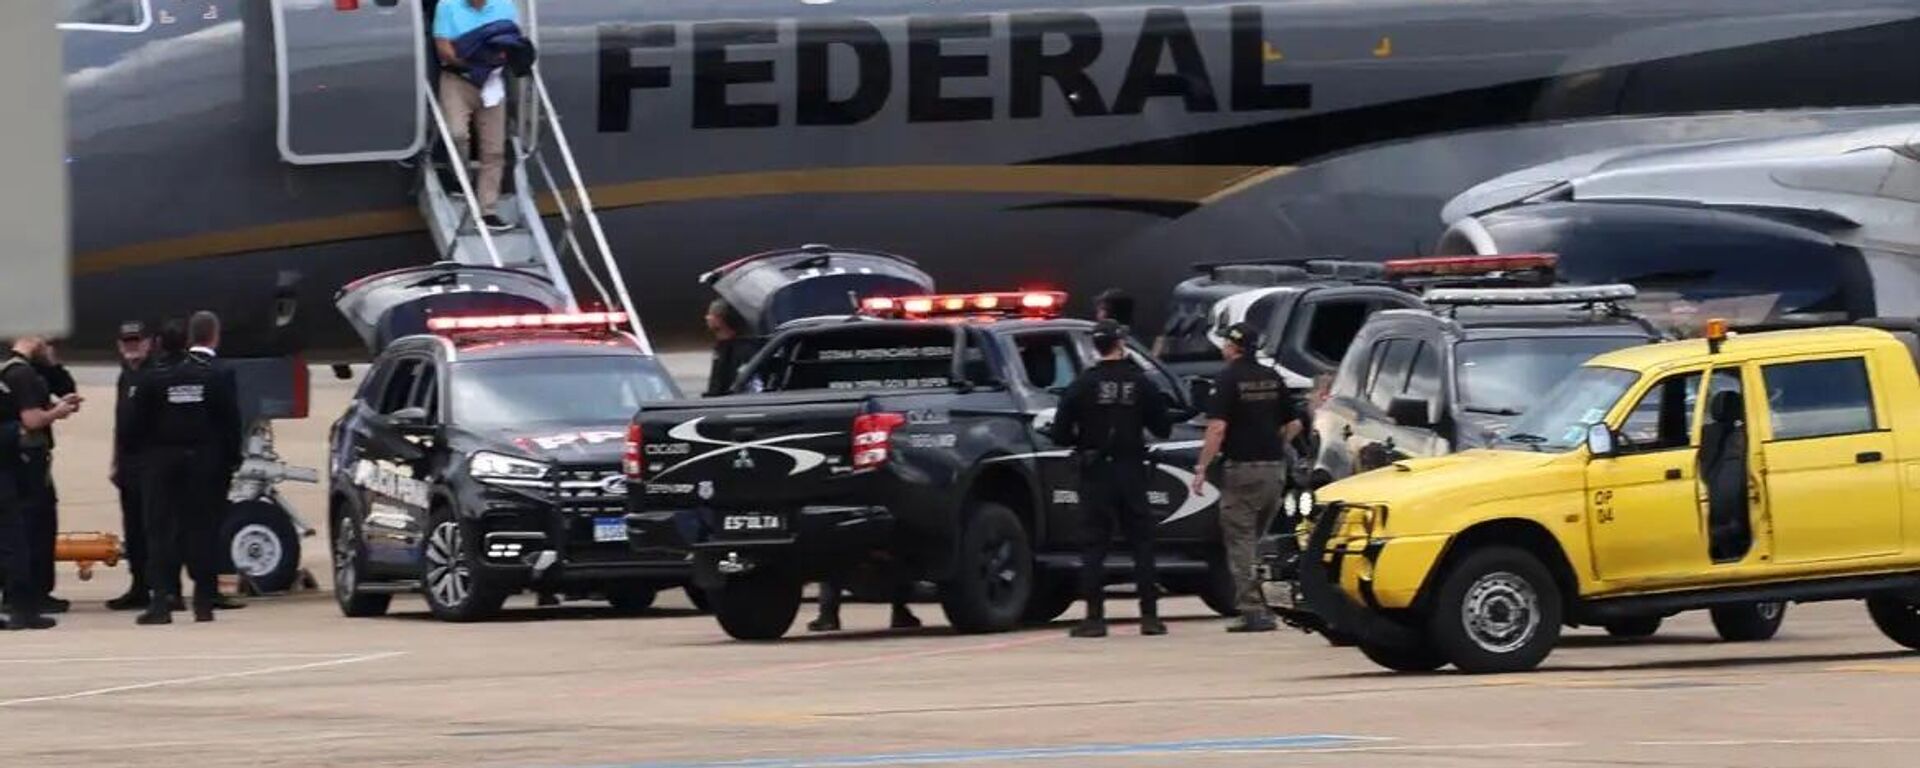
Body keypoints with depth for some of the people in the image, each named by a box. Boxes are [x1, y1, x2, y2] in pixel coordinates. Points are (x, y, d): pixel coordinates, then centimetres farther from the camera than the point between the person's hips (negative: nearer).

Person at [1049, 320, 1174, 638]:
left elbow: (1060, 433, -7)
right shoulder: (1139, 383, -2)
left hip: (1095, 472, -1)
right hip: (1131, 472, 1)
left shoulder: (1082, 386, -6)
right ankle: (1150, 615, 6)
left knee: (1094, 544, 2)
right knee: (1142, 541, 9)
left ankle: (1094, 617, -5)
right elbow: (1163, 427, 1)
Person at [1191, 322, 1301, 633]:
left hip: (1242, 468, -6)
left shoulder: (1228, 379, -9)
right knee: (1256, 538, 16)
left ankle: (1252, 609, -9)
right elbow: (1294, 425, 14)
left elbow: (1217, 428, -17)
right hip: (1275, 468, 6)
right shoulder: (1272, 378, 10)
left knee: (1240, 540, -2)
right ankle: (1263, 606, 14)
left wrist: (1202, 468, -13)